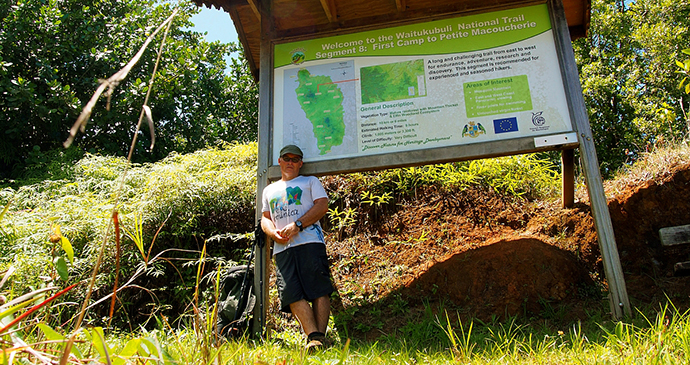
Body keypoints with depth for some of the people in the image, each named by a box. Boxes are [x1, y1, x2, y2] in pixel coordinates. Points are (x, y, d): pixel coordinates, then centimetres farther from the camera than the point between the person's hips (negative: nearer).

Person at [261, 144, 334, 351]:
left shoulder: (310, 182, 20)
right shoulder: (269, 190, 31)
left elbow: (322, 206, 4)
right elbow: (265, 218, 25)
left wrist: (297, 225, -9)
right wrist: (273, 233, 0)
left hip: (310, 242, -3)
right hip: (282, 248, 3)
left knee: (319, 290, -14)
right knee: (292, 293, -12)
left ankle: (320, 337, -14)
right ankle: (313, 336, -16)